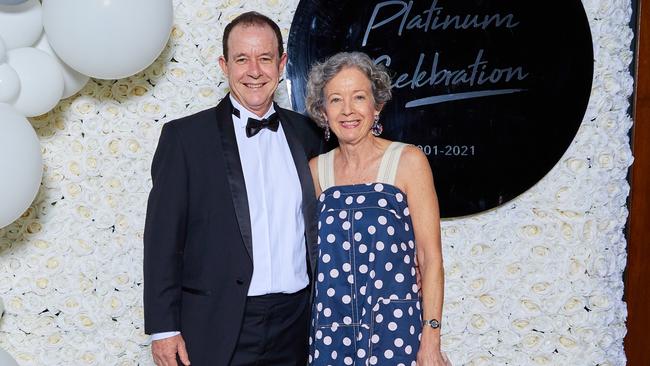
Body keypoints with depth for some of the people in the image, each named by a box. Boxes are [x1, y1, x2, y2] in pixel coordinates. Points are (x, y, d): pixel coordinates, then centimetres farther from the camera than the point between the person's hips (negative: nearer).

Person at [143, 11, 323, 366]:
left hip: (295, 324, 3)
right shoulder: (185, 136, -4)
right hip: (219, 328, -3)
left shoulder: (306, 134, 7)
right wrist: (163, 327, -7)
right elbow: (162, 239, -5)